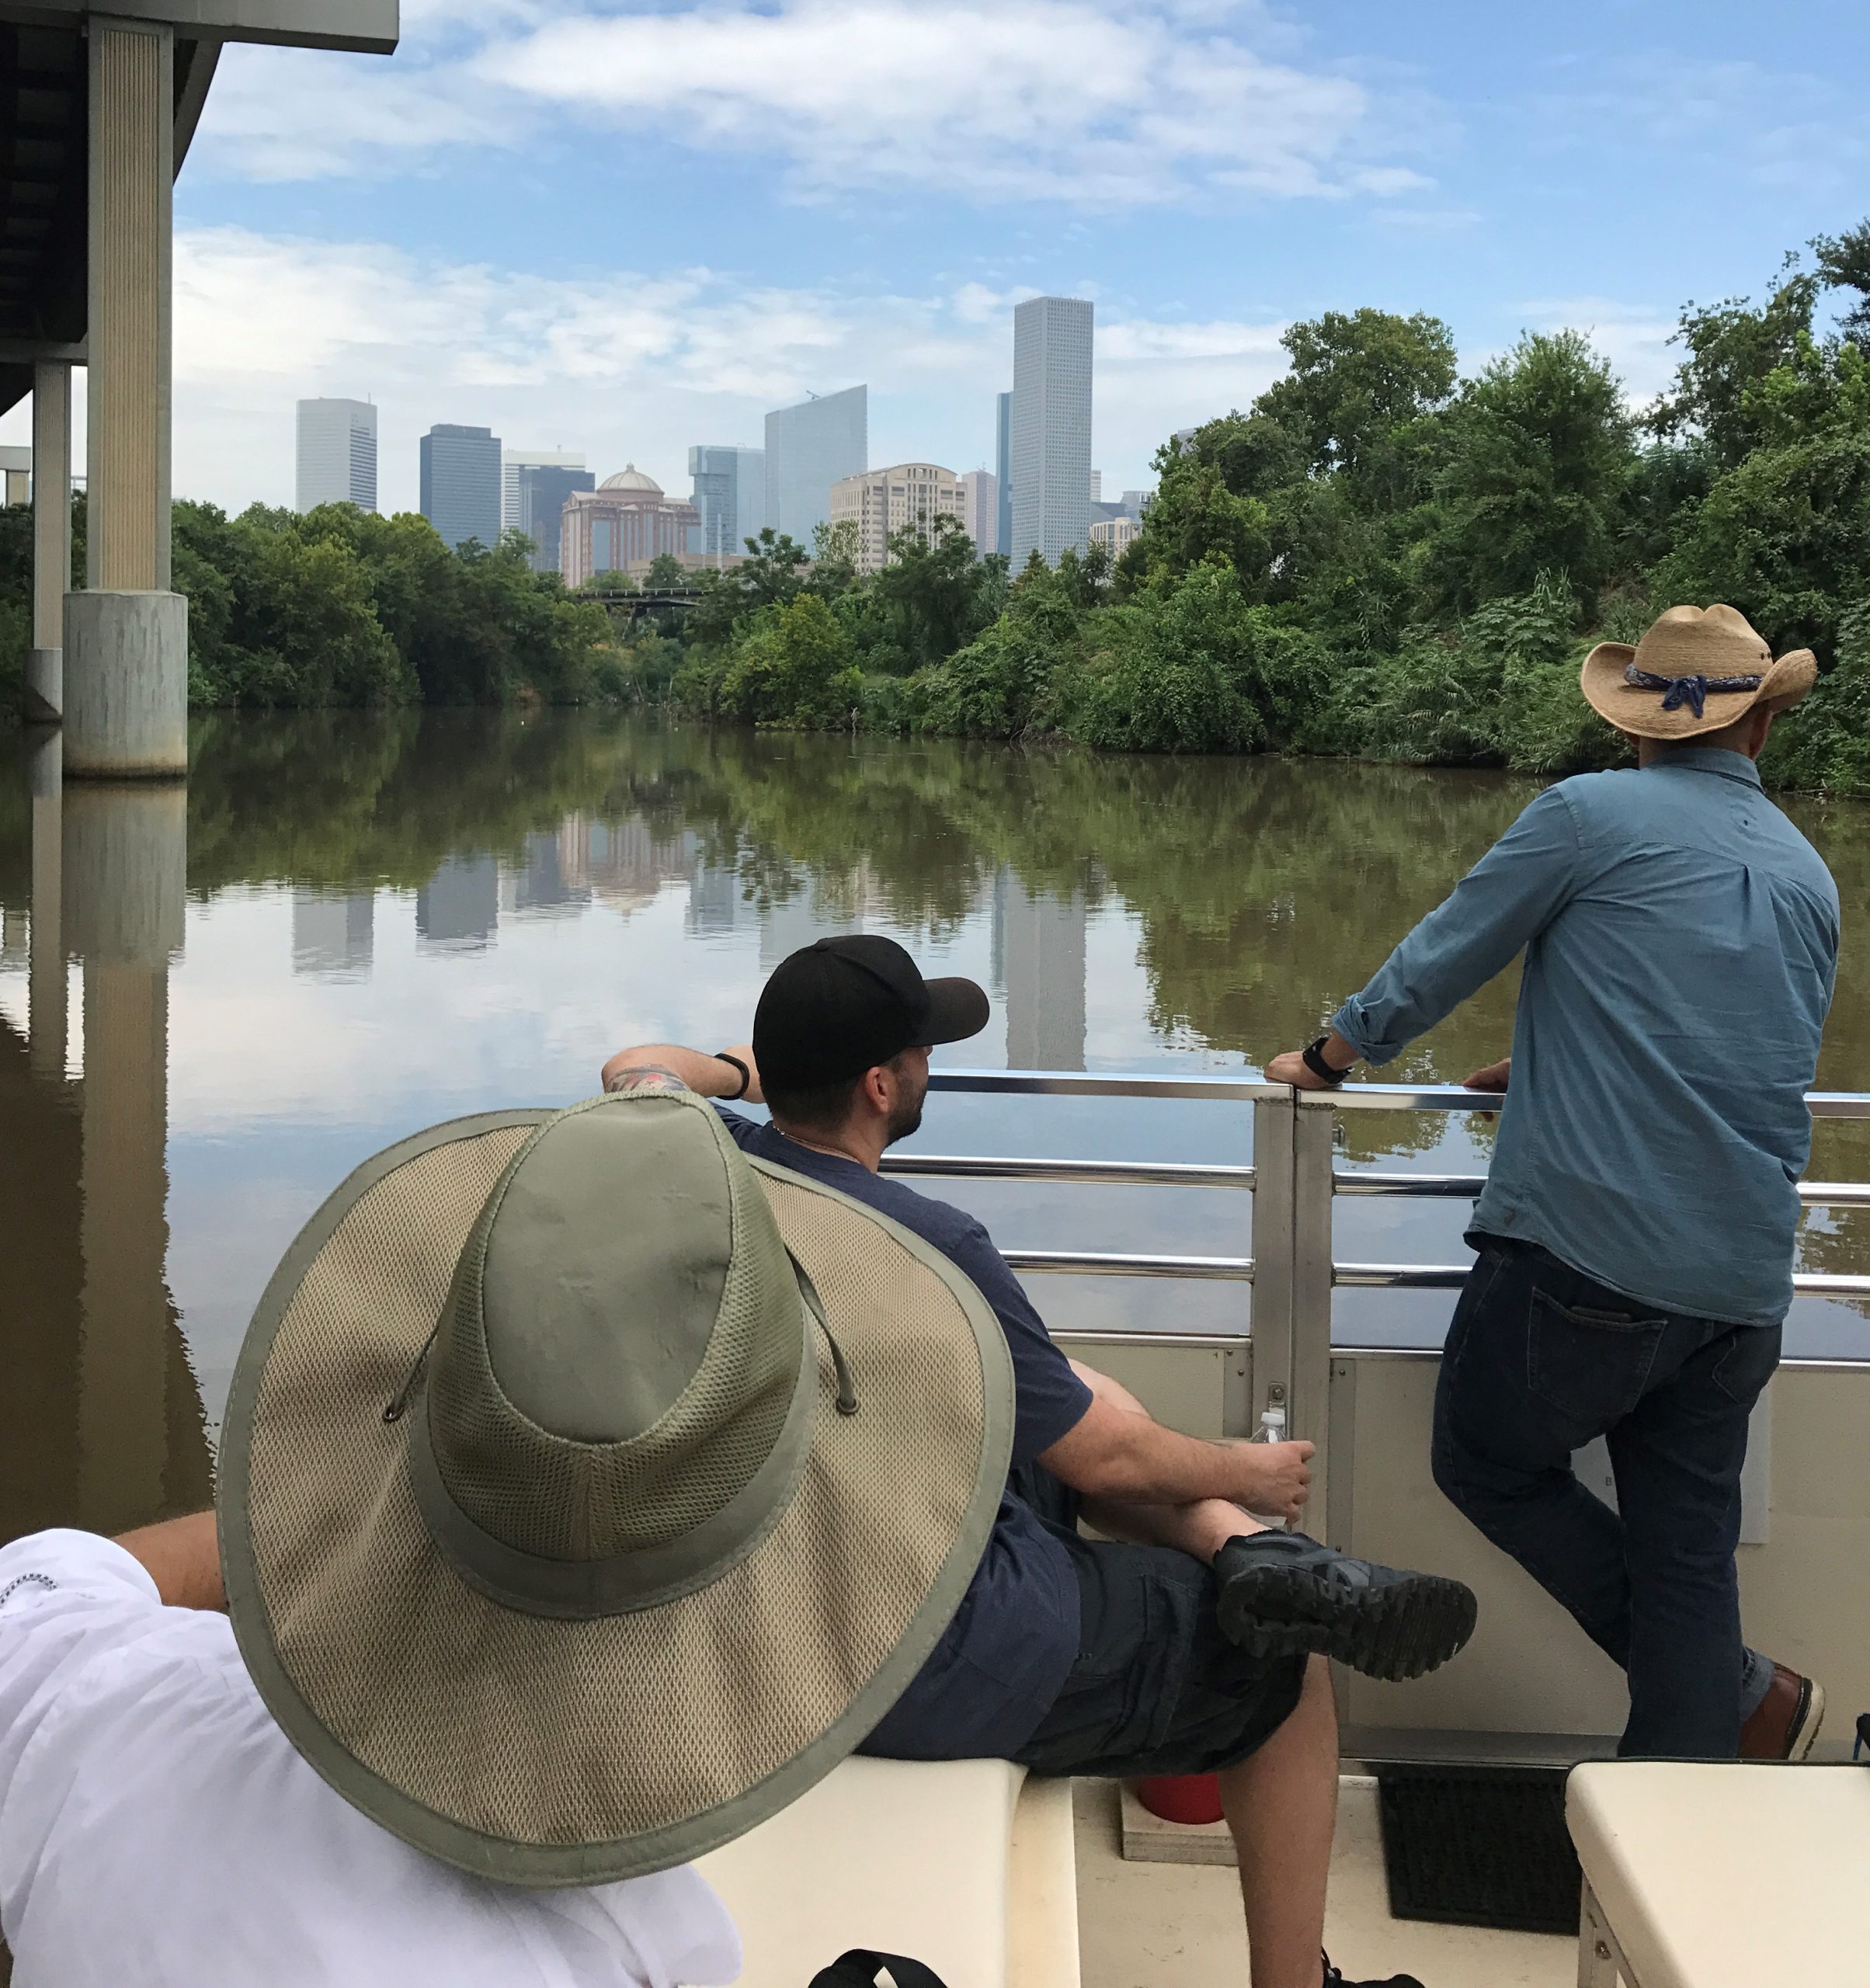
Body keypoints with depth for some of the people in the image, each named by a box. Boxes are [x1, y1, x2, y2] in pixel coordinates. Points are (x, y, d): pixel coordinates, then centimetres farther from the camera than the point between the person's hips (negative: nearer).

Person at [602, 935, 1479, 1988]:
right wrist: (1242, 1474, 6)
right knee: (1288, 1672, 13)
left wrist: (741, 1070, 34)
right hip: (937, 1673, -8)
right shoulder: (930, 1245, -27)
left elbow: (636, 1070, 17)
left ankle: (1250, 1555, 6)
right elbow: (1103, 1462, -13)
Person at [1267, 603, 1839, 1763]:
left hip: (1586, 1247, -6)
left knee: (1491, 1465, 14)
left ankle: (1746, 1697, 16)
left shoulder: (1589, 814, -2)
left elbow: (1436, 965, 3)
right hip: (1744, 1284, 6)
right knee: (1688, 1542, 13)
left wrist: (1329, 1059, 21)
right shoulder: (1808, 876, 16)